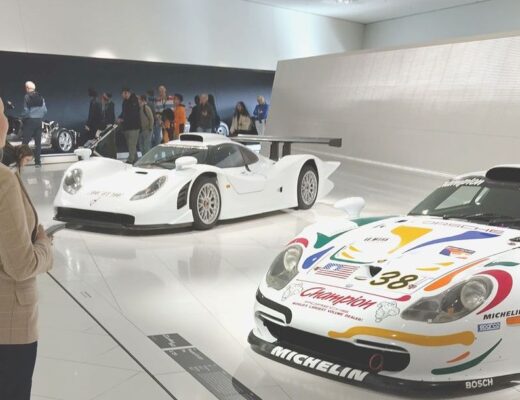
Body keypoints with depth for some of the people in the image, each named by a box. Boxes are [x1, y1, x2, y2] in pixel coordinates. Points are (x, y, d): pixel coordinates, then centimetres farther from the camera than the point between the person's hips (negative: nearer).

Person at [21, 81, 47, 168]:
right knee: (38, 142, 7)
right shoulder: (40, 97, 6)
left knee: (25, 141, -4)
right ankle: (38, 162, 8)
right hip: (39, 121, 5)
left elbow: (26, 110, -13)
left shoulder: (27, 97, -7)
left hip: (30, 121, -5)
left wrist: (23, 117, 2)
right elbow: (45, 110, 4)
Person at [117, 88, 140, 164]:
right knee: (131, 144, 12)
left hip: (133, 126, -9)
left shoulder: (134, 101, -11)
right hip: (126, 126, 9)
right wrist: (120, 118, 5)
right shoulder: (125, 101, 15)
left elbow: (133, 114, -17)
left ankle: (130, 160, -14)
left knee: (132, 144, -12)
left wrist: (123, 119, -17)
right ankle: (135, 159, 20)